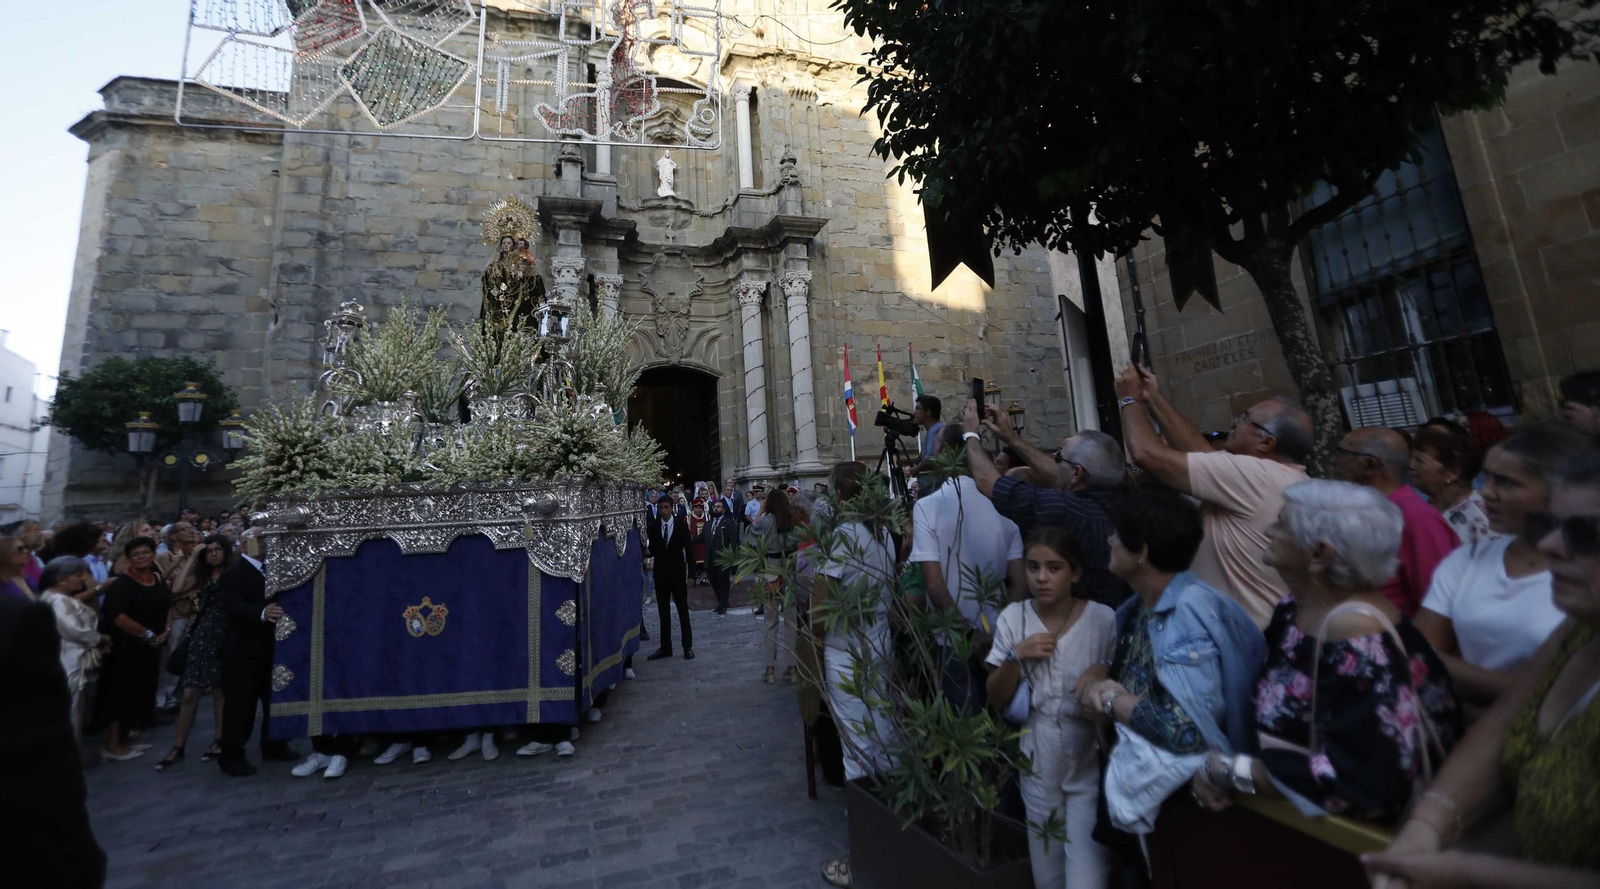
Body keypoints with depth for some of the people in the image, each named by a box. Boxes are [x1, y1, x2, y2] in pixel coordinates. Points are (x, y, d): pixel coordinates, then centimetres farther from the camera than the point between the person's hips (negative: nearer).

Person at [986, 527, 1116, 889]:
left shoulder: (1103, 619, -13)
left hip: (1090, 765, -2)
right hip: (1038, 764, 3)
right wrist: (1017, 656, -18)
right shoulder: (1013, 618, -6)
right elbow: (997, 700, -3)